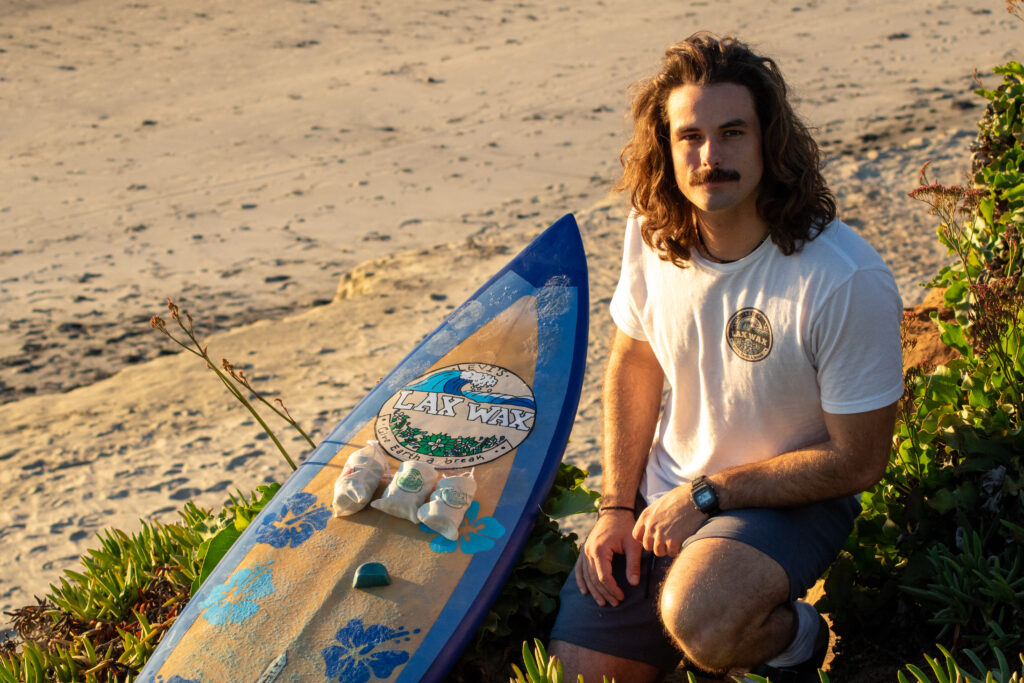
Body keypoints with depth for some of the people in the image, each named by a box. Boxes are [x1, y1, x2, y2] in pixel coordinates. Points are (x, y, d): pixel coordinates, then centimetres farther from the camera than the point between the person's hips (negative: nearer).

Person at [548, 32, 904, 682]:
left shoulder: (849, 281, -26)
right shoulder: (653, 232, -8)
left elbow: (857, 461, -17)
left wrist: (705, 493, -16)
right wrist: (617, 507, 1)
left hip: (794, 499, -5)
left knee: (698, 622, -35)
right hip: (666, 494, 5)